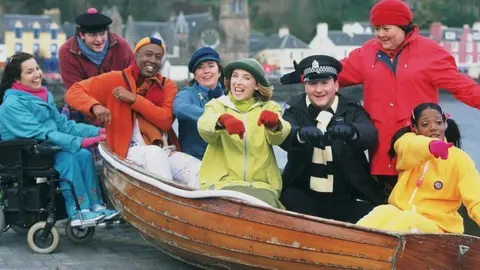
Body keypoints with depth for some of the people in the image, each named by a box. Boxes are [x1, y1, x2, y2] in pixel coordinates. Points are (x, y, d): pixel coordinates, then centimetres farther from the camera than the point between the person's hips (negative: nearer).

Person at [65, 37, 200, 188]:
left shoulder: (168, 85, 12)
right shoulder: (116, 79, 6)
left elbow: (166, 121, -4)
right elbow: (73, 92, 3)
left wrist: (134, 99, -10)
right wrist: (95, 106, -18)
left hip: (166, 151, 3)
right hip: (131, 151, -3)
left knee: (199, 171, -24)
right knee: (155, 153, -37)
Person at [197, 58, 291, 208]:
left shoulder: (269, 107, 13)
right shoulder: (217, 105, 12)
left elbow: (277, 138, -8)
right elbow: (204, 127, -13)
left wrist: (274, 124, -34)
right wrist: (222, 120, -37)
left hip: (260, 184, 1)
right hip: (223, 182, -1)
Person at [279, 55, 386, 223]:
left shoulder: (352, 110, 3)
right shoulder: (295, 109, 3)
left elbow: (371, 135, -18)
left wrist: (350, 131, -43)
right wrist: (301, 134, -45)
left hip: (348, 200, 1)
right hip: (304, 197, 0)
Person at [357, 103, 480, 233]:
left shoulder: (459, 159, -4)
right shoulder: (408, 140, 3)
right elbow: (410, 148, -24)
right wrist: (429, 145, -48)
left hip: (435, 226, -2)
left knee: (405, 223, -33)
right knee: (381, 215, -30)